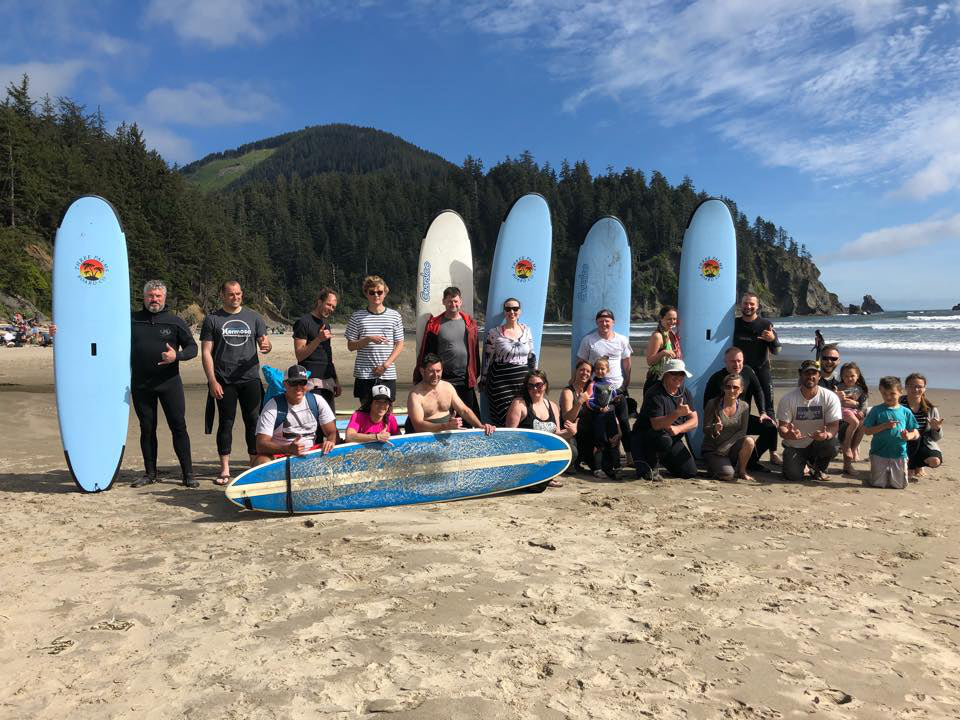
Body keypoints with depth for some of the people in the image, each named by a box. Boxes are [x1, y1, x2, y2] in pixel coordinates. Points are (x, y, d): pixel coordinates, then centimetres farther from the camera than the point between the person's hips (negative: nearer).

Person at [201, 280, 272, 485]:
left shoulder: (253, 317, 11)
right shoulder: (212, 319, 5)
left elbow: (266, 344, 11)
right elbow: (206, 352, 1)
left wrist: (266, 346, -15)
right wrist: (212, 381, -7)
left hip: (250, 378, 2)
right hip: (224, 381, -2)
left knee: (253, 421, 3)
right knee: (226, 423, 2)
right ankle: (225, 470, 10)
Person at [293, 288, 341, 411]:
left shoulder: (326, 324, 19)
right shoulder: (303, 322, -5)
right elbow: (299, 355, -11)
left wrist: (336, 380, 18)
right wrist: (318, 339, -21)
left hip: (328, 381, 8)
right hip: (312, 381, -8)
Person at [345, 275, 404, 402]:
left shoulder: (395, 316, 4)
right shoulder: (357, 317, 3)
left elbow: (399, 344, 5)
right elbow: (350, 346, 3)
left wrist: (386, 364, -8)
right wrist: (369, 339, -15)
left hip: (387, 374, 0)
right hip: (364, 374, 0)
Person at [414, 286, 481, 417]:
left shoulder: (470, 322, 8)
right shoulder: (435, 324, -1)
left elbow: (475, 351, 13)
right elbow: (426, 353, 0)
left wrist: (475, 375, 12)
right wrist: (420, 378, -2)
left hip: (466, 381, 3)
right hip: (443, 380, -3)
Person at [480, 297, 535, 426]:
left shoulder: (527, 331, 10)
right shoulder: (494, 333, -1)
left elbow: (531, 358, 16)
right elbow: (487, 359, 3)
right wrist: (483, 381, 4)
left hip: (523, 381, 3)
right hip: (501, 382, -3)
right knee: (503, 420, -6)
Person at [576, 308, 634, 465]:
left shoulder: (622, 340, 5)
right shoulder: (588, 340, -3)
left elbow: (627, 363, 12)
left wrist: (626, 384, 8)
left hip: (618, 387, 2)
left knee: (624, 422, 4)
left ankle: (630, 456, 11)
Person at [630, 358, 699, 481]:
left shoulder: (685, 393, 3)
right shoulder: (654, 394, -20)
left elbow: (694, 421, 0)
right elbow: (656, 425, -29)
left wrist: (677, 429, -20)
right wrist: (677, 413, -43)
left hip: (673, 437, 7)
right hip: (645, 436, -7)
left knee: (690, 472, -2)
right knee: (664, 440, -41)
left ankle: (662, 457, 23)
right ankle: (649, 468, -12)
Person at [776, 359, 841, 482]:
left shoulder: (830, 397, -9)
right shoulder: (787, 399, -10)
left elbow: (834, 426, -14)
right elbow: (782, 427, -12)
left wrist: (826, 435, -38)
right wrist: (788, 434, -37)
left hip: (818, 444, 1)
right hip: (794, 446, 0)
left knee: (833, 446, -32)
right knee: (793, 477, -20)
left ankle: (817, 468, 2)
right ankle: (801, 463, 20)